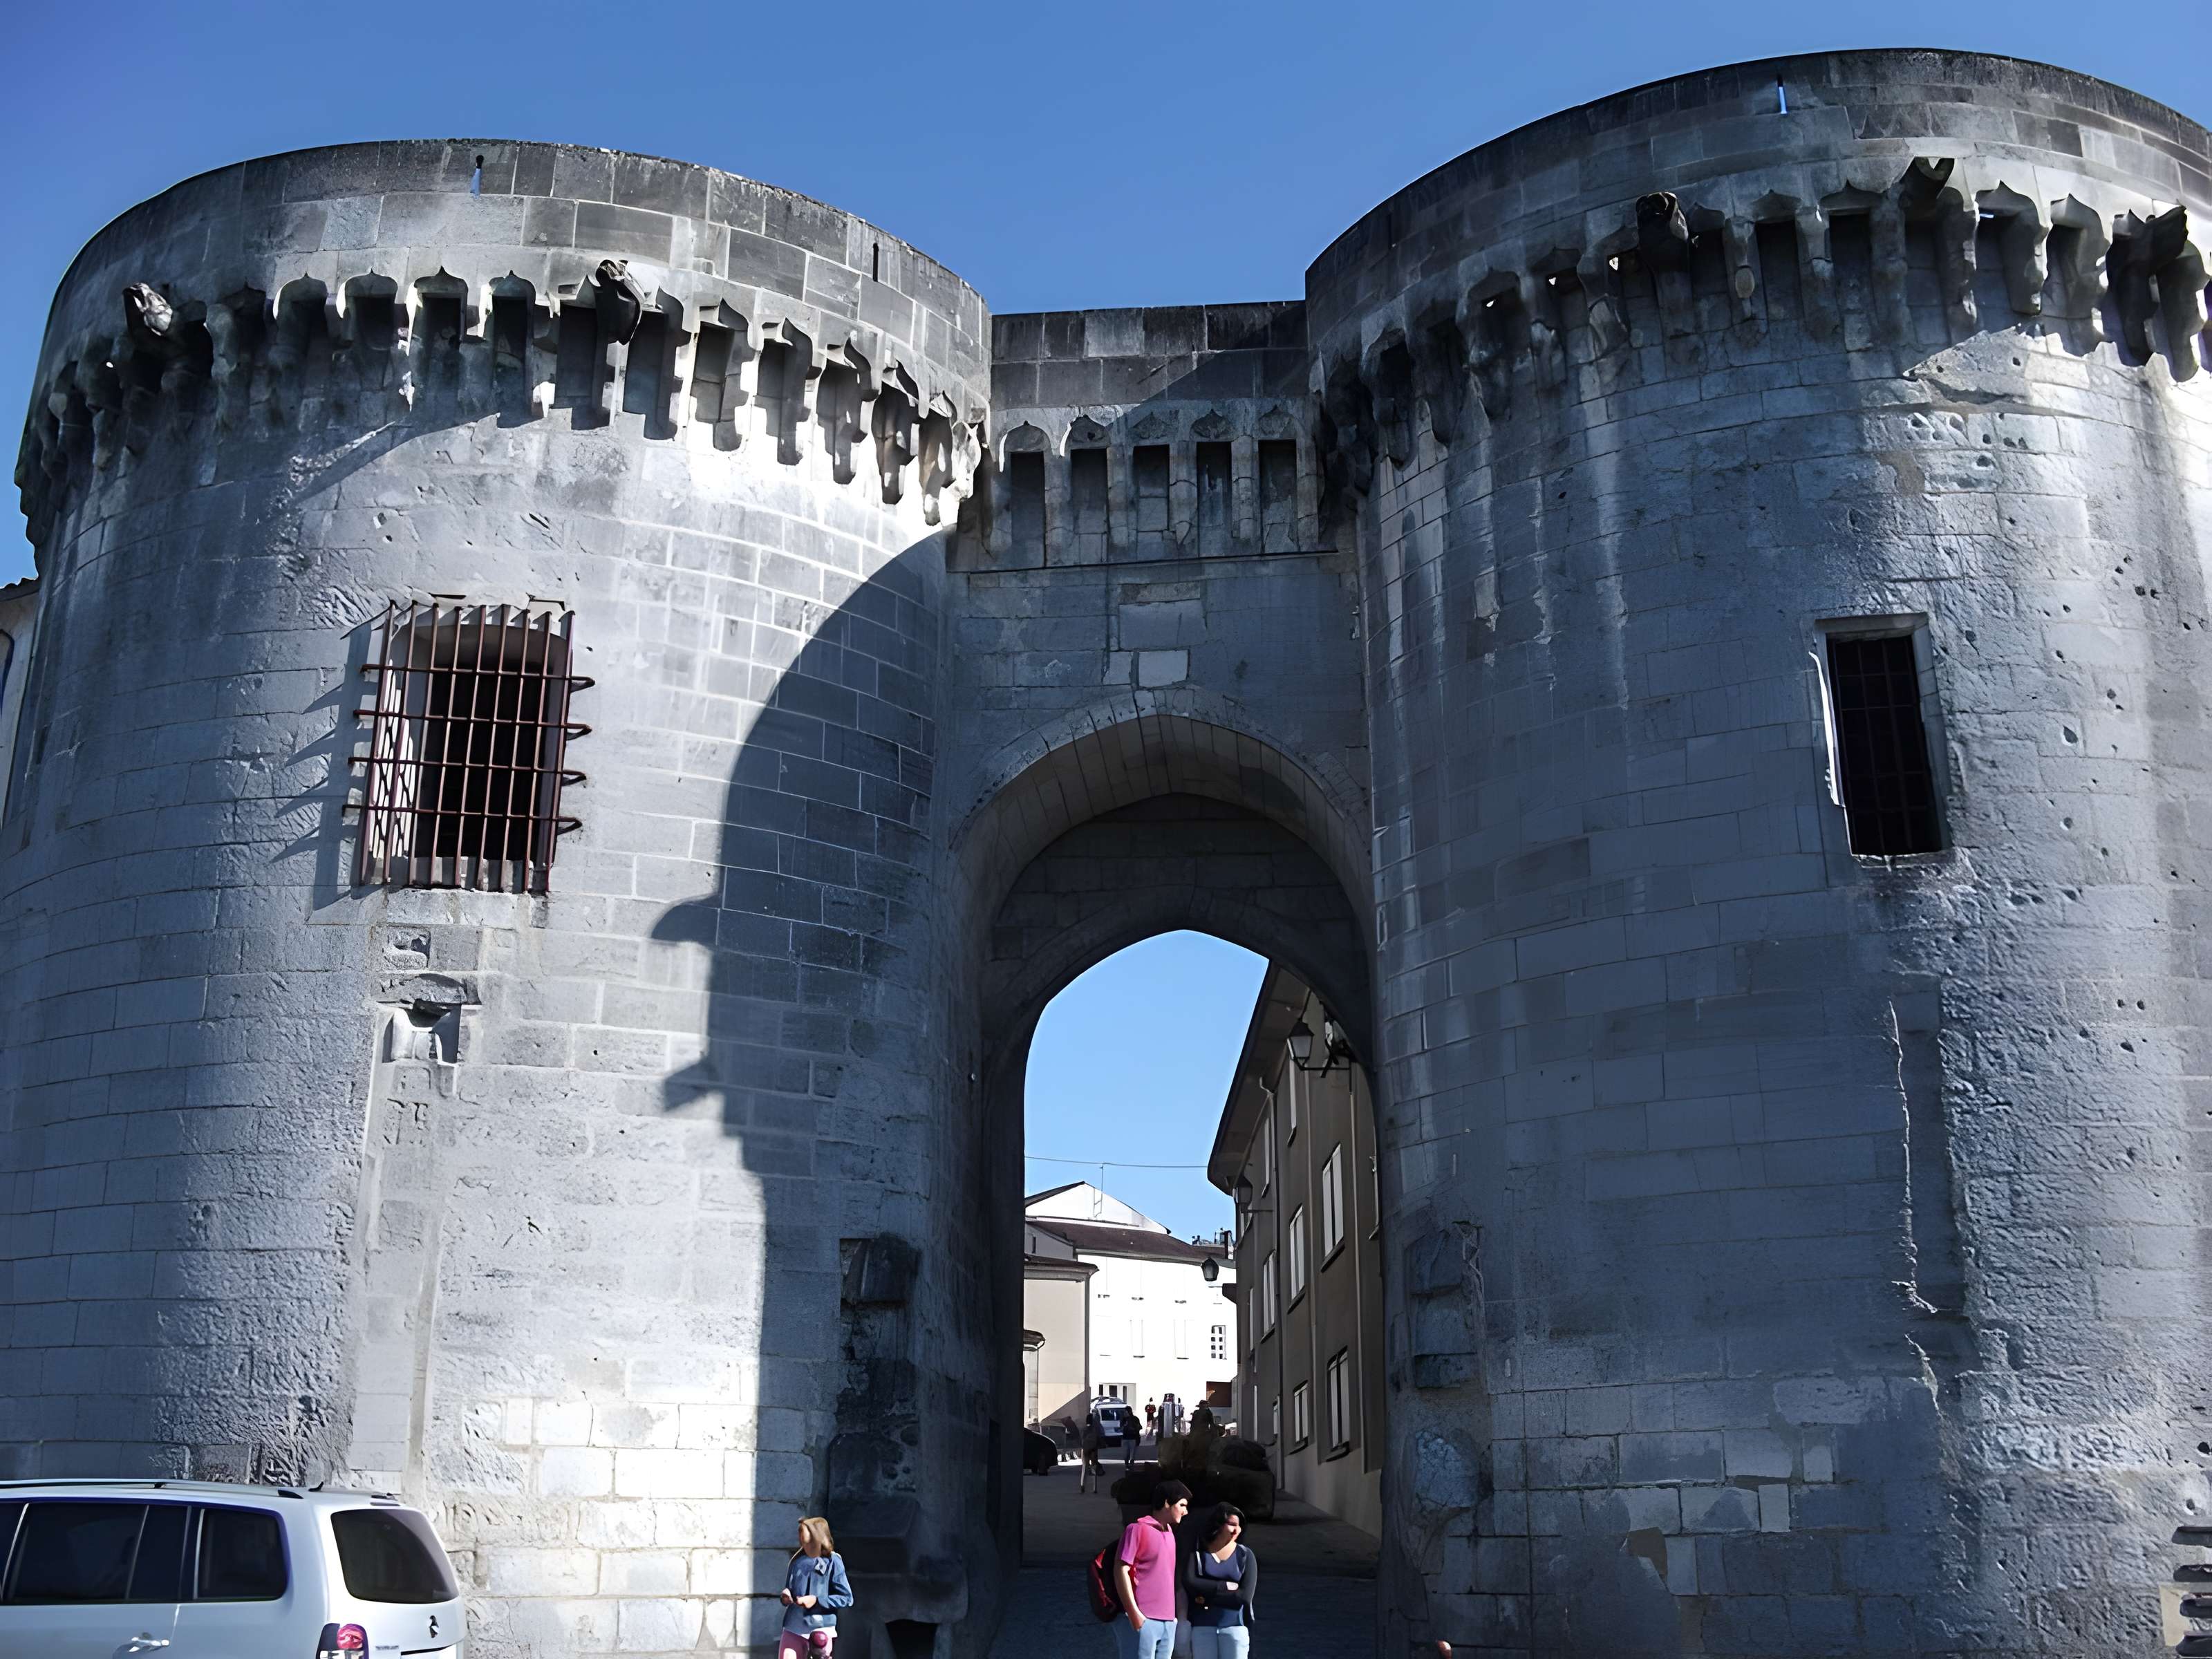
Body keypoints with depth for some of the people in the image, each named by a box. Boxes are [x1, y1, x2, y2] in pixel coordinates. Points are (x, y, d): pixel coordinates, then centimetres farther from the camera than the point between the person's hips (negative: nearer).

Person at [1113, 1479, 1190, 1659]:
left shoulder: (1169, 1533, 18)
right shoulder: (1138, 1529, -7)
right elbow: (1121, 1570, -11)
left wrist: (1174, 1614, 17)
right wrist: (1134, 1613, -15)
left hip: (1168, 1622, 8)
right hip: (1142, 1621, -8)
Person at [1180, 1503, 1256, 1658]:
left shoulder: (1245, 1555, 0)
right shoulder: (1196, 1552, 1)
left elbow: (1245, 1596, -9)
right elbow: (1190, 1583, -14)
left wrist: (1207, 1599, -10)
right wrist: (1226, 1586, -14)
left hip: (1234, 1626, 0)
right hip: (1202, 1626, 0)